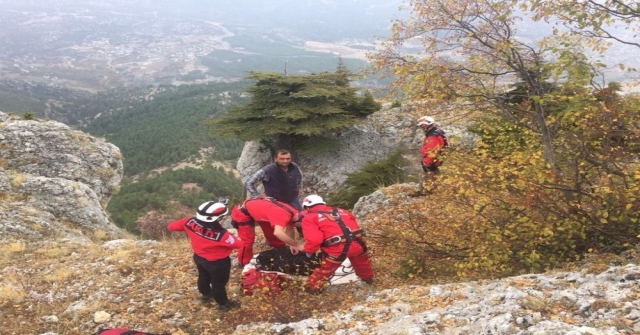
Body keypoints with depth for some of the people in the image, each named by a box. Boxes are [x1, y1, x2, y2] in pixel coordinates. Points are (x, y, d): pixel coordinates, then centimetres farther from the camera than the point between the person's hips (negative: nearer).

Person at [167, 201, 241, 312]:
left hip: (198, 257, 6)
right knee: (218, 283, 20)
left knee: (204, 277, 34)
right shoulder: (221, 234, -41)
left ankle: (206, 295, 61)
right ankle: (223, 304, 44)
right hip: (217, 262, -6)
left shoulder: (190, 222, -27)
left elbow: (171, 226, -11)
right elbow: (238, 244, -29)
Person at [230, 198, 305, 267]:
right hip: (242, 212, -9)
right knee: (247, 240, -9)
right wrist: (297, 244, -45)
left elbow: (289, 228, 9)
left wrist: (292, 245, 2)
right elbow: (278, 233, -54)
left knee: (271, 232, 17)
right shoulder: (283, 214, -38)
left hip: (256, 209, 9)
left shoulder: (293, 213, -9)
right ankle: (244, 263, 10)